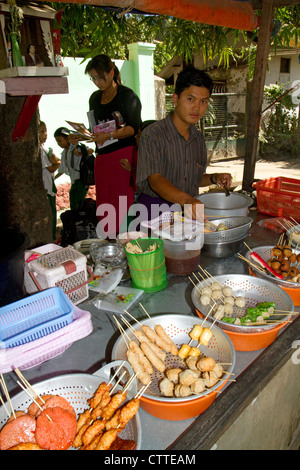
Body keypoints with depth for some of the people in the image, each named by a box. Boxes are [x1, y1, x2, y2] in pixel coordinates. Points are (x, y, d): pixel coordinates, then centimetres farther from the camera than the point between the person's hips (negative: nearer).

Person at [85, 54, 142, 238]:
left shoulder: (127, 95, 0)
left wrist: (109, 135, -16)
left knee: (124, 203, -9)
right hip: (102, 156, 6)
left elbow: (134, 128, -7)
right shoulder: (95, 98, 19)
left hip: (124, 155, -6)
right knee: (104, 204, 2)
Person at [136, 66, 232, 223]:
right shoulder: (152, 134, -10)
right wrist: (186, 200, -40)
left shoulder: (198, 138, 13)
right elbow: (155, 180, -23)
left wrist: (214, 178, 4)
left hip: (189, 212, 5)